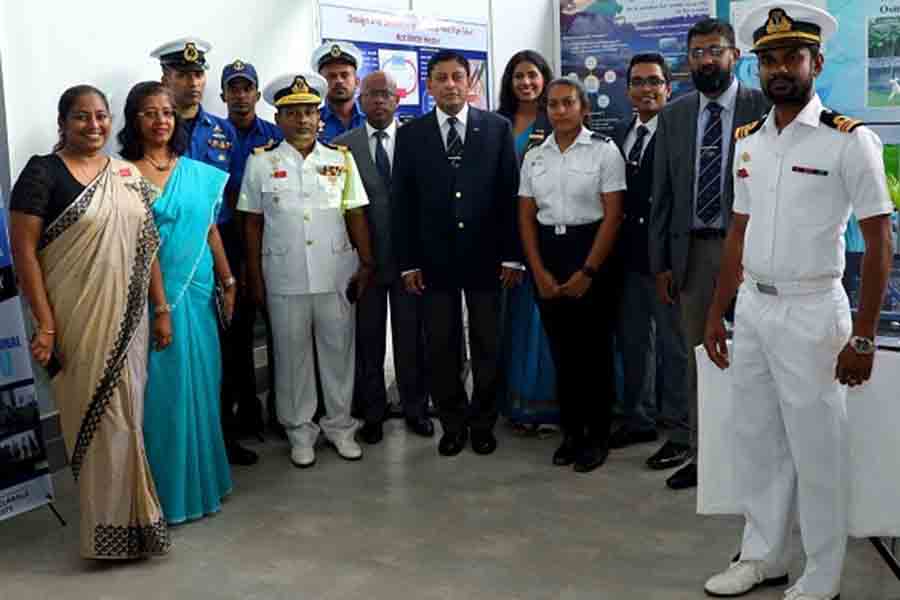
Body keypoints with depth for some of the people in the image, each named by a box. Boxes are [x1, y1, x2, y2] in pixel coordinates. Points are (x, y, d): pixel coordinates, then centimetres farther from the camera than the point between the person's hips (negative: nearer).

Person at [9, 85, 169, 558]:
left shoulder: (128, 176, 9)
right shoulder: (43, 173, -7)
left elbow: (147, 247, 11)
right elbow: (23, 251, -11)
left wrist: (162, 310, 8)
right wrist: (45, 325, -16)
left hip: (127, 320, 5)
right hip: (77, 322, -5)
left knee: (125, 415, 13)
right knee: (96, 418, 3)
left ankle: (127, 516, 30)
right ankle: (111, 529, 18)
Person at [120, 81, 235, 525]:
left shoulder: (199, 173, 9)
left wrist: (227, 282, 11)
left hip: (196, 293, 4)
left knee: (199, 385, 10)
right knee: (160, 389, 1)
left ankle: (202, 479, 25)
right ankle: (167, 489, 14)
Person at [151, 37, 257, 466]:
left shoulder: (223, 131, 8)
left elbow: (234, 192, 11)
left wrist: (236, 252, 6)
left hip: (221, 247, 4)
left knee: (224, 344, 10)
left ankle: (225, 431, 24)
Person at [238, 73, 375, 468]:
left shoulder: (341, 159, 4)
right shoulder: (260, 164, 1)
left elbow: (355, 215, 4)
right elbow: (253, 225, 4)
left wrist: (367, 265, 0)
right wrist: (255, 280, 2)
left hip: (336, 273, 1)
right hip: (284, 278, -1)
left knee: (338, 350, 9)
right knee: (292, 354, 9)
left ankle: (340, 425, 25)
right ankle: (300, 430, 23)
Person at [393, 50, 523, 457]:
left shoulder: (497, 128, 2)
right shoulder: (410, 135, 4)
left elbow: (511, 194, 0)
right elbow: (402, 203, 3)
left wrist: (512, 255, -4)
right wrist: (408, 262, -2)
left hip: (485, 256, 0)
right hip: (434, 259, 1)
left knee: (487, 346, 9)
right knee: (440, 347, 7)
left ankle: (483, 423, 24)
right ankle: (453, 424, 22)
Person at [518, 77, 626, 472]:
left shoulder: (604, 151, -4)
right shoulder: (534, 157, 8)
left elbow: (613, 215, -8)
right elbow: (526, 218, 8)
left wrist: (588, 271, -12)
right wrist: (540, 272, -1)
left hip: (592, 250, -4)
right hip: (547, 252, 4)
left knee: (595, 347, 2)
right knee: (561, 349, 10)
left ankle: (597, 435, 16)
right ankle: (570, 431, 23)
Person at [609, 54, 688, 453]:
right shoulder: (620, 134, 11)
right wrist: (615, 250, 5)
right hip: (626, 256, 7)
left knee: (672, 347, 5)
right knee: (632, 341, 17)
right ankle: (639, 420, 32)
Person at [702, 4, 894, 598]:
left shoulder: (851, 140, -10)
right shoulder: (748, 141, 8)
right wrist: (717, 314, 12)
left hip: (811, 312, -6)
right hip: (752, 309, 6)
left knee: (815, 450, 5)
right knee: (756, 441, 15)